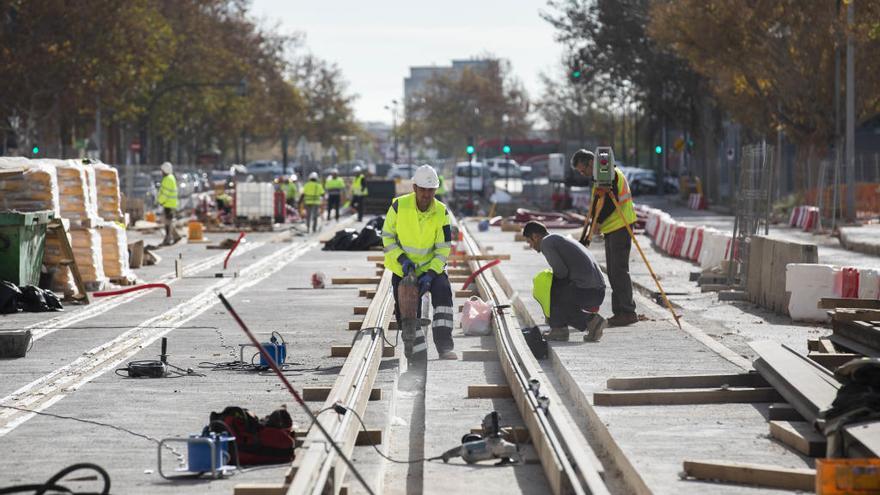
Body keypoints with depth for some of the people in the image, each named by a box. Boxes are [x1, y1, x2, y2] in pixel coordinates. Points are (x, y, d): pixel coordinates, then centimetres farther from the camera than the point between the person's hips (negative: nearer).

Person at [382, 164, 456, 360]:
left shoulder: (441, 212, -11)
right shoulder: (399, 206, -13)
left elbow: (443, 248, -8)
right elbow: (387, 236, -3)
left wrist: (430, 273, -20)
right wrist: (401, 259, -18)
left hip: (431, 267, -1)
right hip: (403, 269, 1)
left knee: (443, 291, -27)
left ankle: (444, 346, -28)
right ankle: (419, 354, 10)